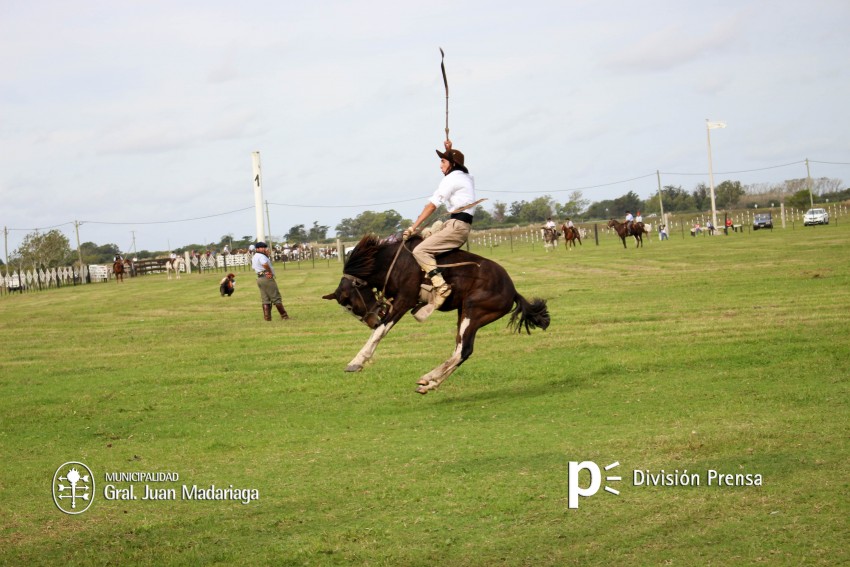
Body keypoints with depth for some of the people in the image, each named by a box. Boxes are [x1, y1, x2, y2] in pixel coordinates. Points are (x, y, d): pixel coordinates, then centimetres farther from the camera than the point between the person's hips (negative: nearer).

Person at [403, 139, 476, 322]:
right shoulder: (466, 177, 21)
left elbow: (432, 205, -11)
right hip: (463, 226, 10)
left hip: (456, 225, -10)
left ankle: (440, 286, -31)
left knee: (420, 250, -18)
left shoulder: (451, 178, -6)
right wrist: (450, 151, 38)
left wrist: (413, 227, -10)